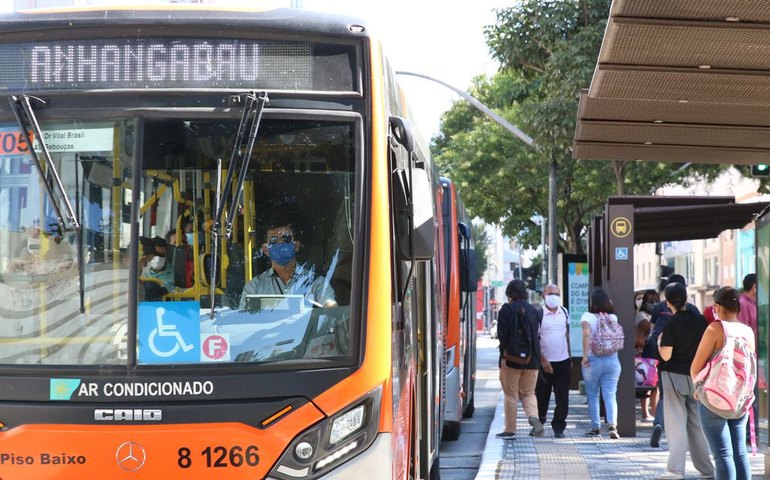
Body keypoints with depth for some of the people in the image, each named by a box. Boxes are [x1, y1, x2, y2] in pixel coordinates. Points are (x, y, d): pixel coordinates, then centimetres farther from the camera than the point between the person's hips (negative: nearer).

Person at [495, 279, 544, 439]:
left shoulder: (506, 310, -7)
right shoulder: (533, 310, 8)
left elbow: (503, 335, -13)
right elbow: (537, 334, 13)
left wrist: (503, 356, -10)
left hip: (512, 359, -4)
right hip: (532, 360, 4)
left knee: (511, 395, 4)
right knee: (528, 393, 14)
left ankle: (510, 429, 7)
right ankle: (534, 417, -12)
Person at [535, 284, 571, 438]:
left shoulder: (565, 313, 9)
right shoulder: (539, 315, -7)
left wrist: (570, 358, 16)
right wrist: (543, 360, -14)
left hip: (563, 361, 3)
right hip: (545, 362, -3)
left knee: (562, 397, -1)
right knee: (542, 396, 6)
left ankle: (559, 427, 5)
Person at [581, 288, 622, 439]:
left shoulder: (587, 316, -6)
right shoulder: (613, 317, 5)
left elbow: (586, 333, -21)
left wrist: (585, 355, -19)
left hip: (593, 359, -2)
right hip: (612, 359, 2)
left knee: (592, 395, 10)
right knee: (610, 395, 0)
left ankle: (595, 427, 14)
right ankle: (612, 424, -18)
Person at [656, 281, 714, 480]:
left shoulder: (672, 323, -13)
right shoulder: (700, 320, 1)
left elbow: (666, 355, -15)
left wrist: (660, 343, 3)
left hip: (675, 376, -5)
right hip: (696, 376, 5)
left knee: (676, 423, -2)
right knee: (697, 422, 13)